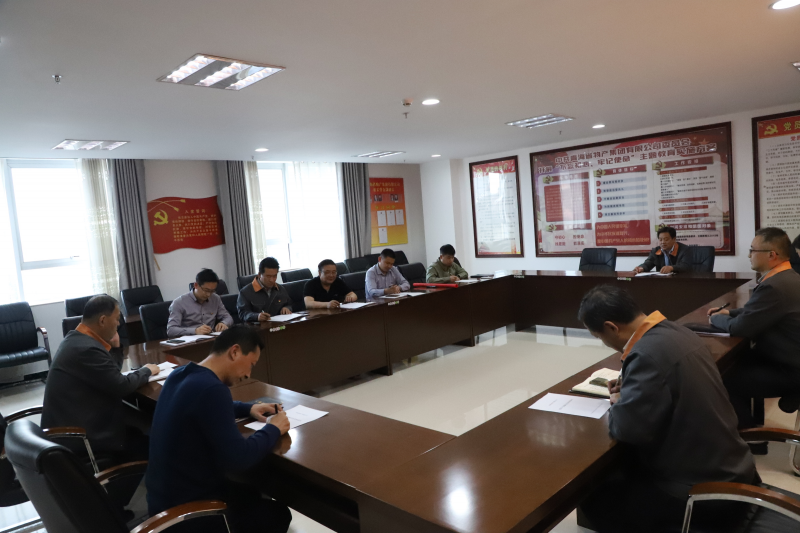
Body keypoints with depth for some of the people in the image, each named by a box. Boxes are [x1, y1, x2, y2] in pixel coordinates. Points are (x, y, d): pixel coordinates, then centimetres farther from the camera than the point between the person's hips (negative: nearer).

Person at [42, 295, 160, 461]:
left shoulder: (77, 339, 8)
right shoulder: (86, 349, -25)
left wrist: (115, 348, 2)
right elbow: (122, 386, -20)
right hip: (79, 436, -10)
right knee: (150, 445, -5)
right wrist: (146, 371, -4)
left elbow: (111, 374, 15)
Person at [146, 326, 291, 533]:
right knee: (278, 514, 14)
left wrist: (248, 408, 9)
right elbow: (238, 459, -31)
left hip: (163, 496, 8)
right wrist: (273, 429, -14)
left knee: (248, 492, 29)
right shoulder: (211, 388, -30)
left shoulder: (180, 374, 0)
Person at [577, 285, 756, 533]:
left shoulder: (648, 353, -27)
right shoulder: (675, 331, 2)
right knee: (616, 471, 21)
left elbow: (627, 427, -29)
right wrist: (630, 386, 10)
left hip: (701, 487, -9)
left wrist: (618, 404, -8)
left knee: (593, 498, 2)